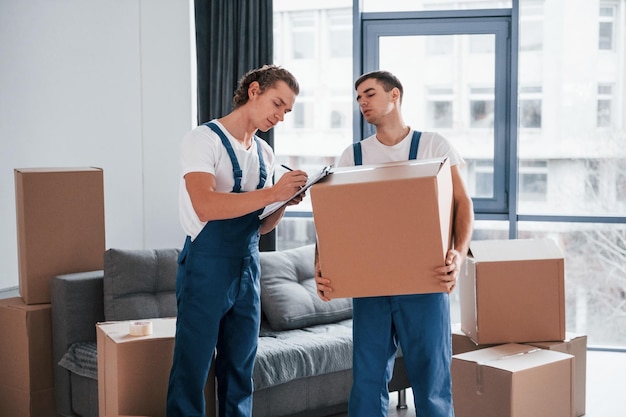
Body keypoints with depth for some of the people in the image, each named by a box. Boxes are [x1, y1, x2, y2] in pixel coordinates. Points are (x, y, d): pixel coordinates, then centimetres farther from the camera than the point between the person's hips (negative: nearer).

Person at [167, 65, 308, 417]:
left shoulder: (265, 154, 13)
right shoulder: (203, 139, -8)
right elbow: (205, 207, -24)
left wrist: (285, 202, -3)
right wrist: (272, 193, -25)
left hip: (248, 269, 7)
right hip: (206, 268, -7)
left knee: (240, 372, 11)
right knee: (192, 371, -2)